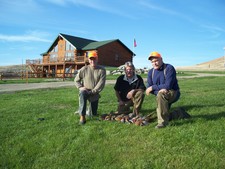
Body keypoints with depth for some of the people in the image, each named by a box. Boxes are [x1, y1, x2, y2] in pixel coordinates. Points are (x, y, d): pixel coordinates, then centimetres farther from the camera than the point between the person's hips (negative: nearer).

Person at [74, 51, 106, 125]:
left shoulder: (102, 70, -7)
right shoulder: (84, 69, -4)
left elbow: (101, 83, -13)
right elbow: (76, 80, 4)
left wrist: (93, 91, -21)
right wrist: (80, 87, -13)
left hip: (95, 93, 1)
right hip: (85, 91, 0)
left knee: (94, 114, 5)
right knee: (82, 93, -39)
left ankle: (94, 112, 46)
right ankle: (82, 116, -30)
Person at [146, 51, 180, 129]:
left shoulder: (169, 68, -16)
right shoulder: (151, 72, 1)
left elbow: (168, 86, -25)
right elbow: (148, 88, -6)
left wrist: (153, 87, -21)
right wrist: (159, 90, -26)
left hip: (173, 93, -7)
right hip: (163, 96, 7)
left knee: (161, 95, -37)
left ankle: (163, 121, -27)